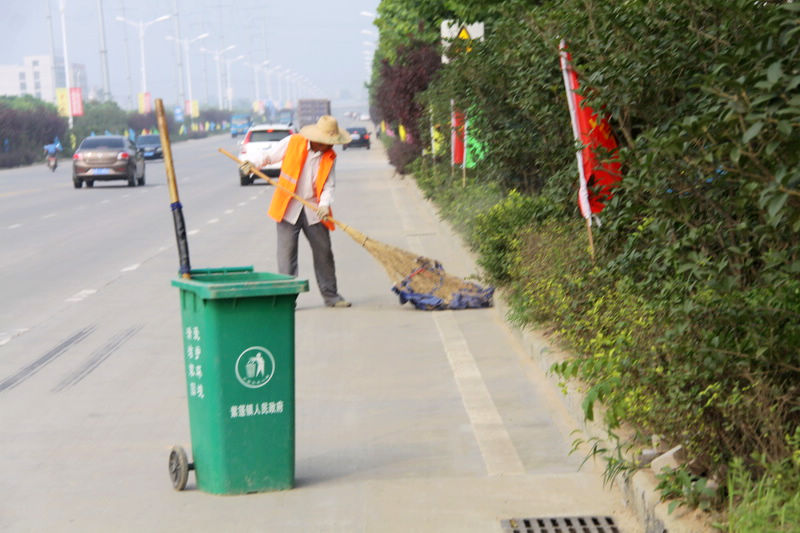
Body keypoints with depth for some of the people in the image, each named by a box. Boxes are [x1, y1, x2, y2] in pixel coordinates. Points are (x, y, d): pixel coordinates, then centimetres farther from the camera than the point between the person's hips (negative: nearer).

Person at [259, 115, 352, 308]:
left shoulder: (329, 157, 2)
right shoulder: (292, 142, -6)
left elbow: (329, 186, -3)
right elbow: (270, 156, 7)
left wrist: (324, 205, -21)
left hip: (314, 211, 3)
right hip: (288, 208, -3)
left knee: (324, 252, 6)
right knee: (287, 254, -5)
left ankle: (330, 295, 16)